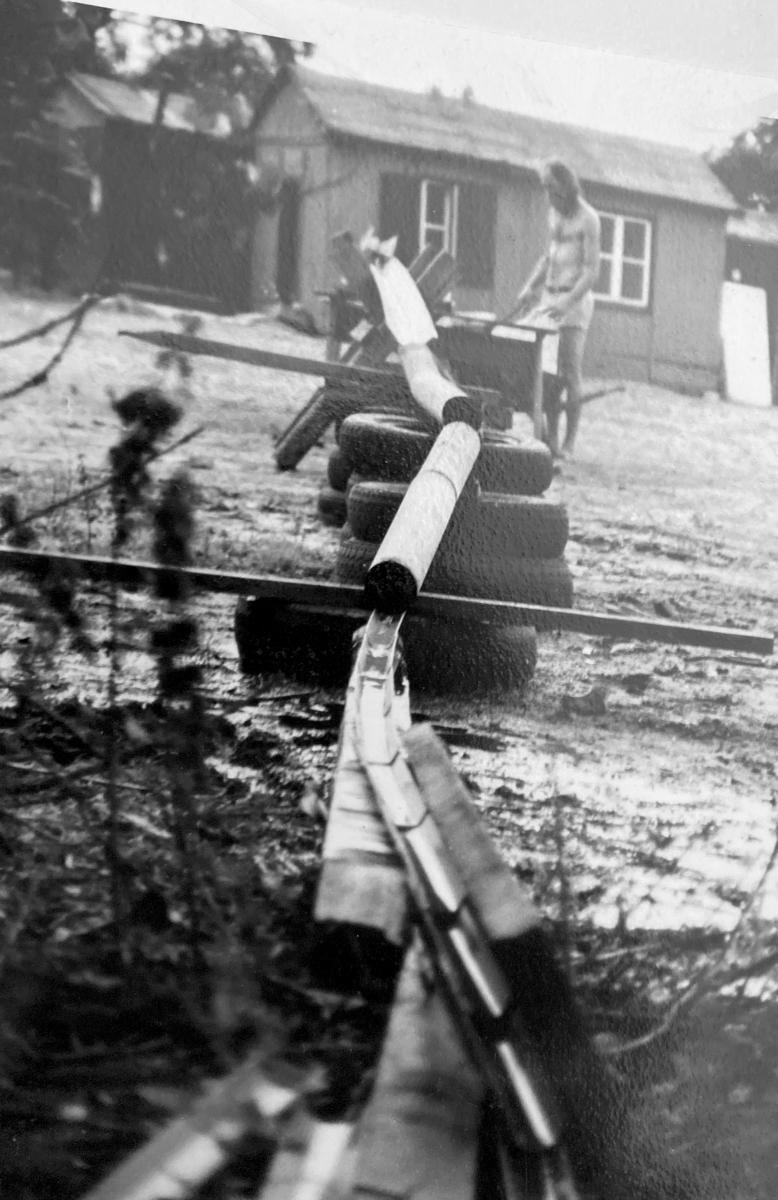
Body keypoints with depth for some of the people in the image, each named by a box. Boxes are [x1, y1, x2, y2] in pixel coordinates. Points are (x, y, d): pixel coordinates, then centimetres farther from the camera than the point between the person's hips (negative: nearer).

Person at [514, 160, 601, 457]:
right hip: (549, 297, 7)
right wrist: (530, 287, 13)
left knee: (570, 374, -8)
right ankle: (550, 438, 8)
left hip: (574, 301, -7)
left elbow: (592, 270, -14)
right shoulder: (554, 213, 15)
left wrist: (568, 301, -24)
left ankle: (568, 443, -4)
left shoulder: (587, 218, -9)